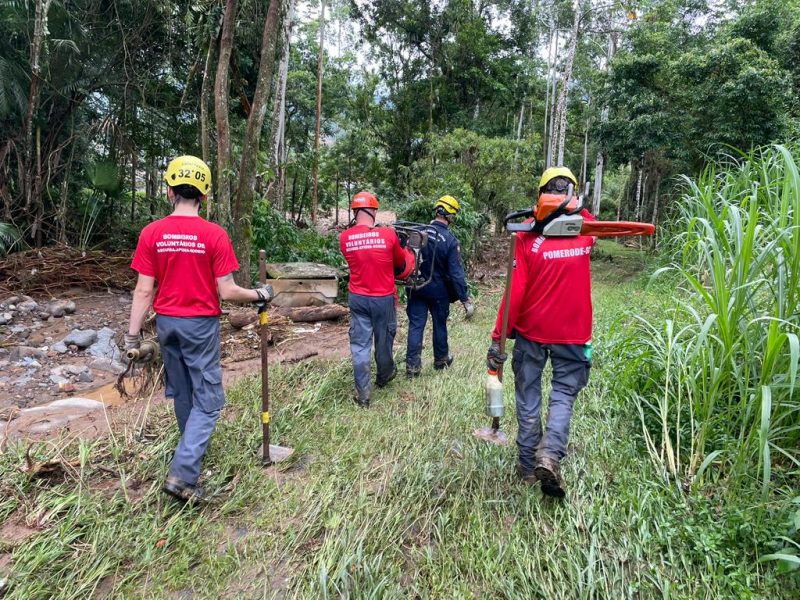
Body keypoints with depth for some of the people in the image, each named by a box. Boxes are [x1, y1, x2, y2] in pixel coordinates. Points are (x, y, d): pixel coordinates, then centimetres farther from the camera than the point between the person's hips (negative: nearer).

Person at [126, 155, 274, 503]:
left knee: (181, 393, 22)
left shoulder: (151, 233, -4)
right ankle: (182, 474, -2)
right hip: (201, 324, -4)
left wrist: (133, 334, 3)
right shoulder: (214, 235, -14)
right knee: (208, 399, 5)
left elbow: (144, 291, -4)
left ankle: (193, 448, 43)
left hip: (166, 323, 5)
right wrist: (259, 295, 2)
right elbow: (227, 292, -14)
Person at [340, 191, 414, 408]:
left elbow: (357, 262, 7)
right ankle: (384, 377, 41)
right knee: (384, 340, 18)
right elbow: (401, 263, 3)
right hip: (384, 298, -1)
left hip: (357, 298, 2)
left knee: (360, 345, 8)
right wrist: (408, 254, 24)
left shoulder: (344, 238, -6)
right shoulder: (388, 234, -12)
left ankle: (363, 395, 11)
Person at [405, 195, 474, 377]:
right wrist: (465, 300, -13)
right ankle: (441, 360, 34)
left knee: (416, 325, 6)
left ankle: (412, 366, 6)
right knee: (439, 325, 15)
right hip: (439, 290, -2)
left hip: (417, 287, 2)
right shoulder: (450, 240, -17)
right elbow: (456, 273, -18)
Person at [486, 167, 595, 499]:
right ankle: (550, 455, -7)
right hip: (573, 332, 2)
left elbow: (515, 291, -15)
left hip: (531, 331, -1)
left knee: (528, 396, 12)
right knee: (563, 394, 13)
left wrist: (498, 337, -11)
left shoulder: (527, 234, -13)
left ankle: (528, 465, 22)